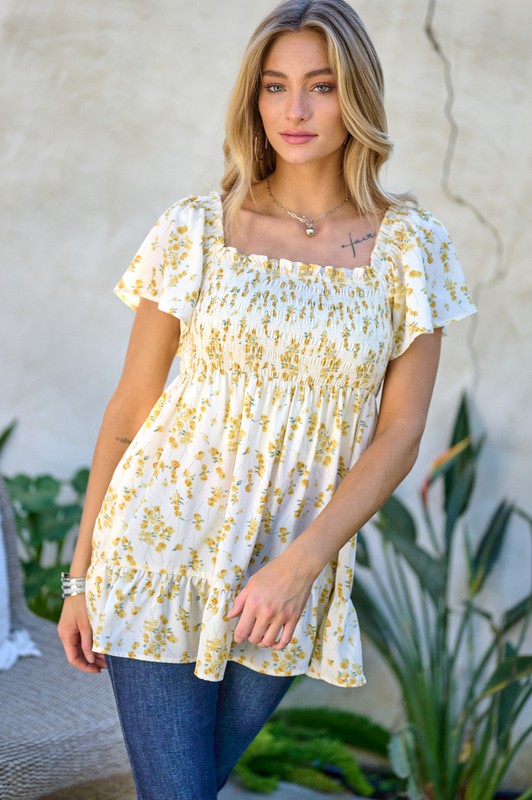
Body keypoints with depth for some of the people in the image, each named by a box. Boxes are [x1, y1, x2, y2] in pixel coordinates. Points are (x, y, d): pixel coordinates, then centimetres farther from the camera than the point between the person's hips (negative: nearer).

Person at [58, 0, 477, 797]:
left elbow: (399, 434, -3)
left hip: (290, 581, 1)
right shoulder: (194, 230, -3)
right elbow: (130, 408, 2)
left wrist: (301, 562, -14)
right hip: (160, 552, -1)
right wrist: (81, 575, 3)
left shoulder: (411, 246, -1)